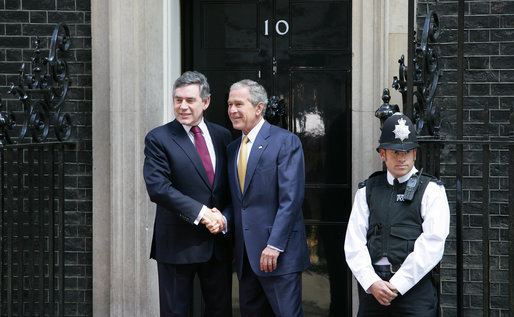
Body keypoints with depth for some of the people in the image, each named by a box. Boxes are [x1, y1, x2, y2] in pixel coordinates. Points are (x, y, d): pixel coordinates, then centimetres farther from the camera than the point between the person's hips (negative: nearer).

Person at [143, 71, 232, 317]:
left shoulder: (222, 136, 9)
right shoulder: (158, 139, -5)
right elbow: (157, 187, -16)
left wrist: (223, 216, -8)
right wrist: (201, 213, -20)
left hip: (218, 240, 4)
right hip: (177, 242, -4)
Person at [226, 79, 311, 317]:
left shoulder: (285, 141, -7)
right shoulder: (232, 149, 16)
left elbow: (291, 198, -14)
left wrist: (274, 246, -19)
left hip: (279, 254, -7)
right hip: (246, 254, 7)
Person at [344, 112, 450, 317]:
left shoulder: (431, 190, 5)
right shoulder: (367, 190, 14)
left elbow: (432, 244, -5)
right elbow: (354, 243, 6)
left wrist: (397, 284, -10)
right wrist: (372, 282, -8)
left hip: (414, 285, -2)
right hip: (371, 286, 3)